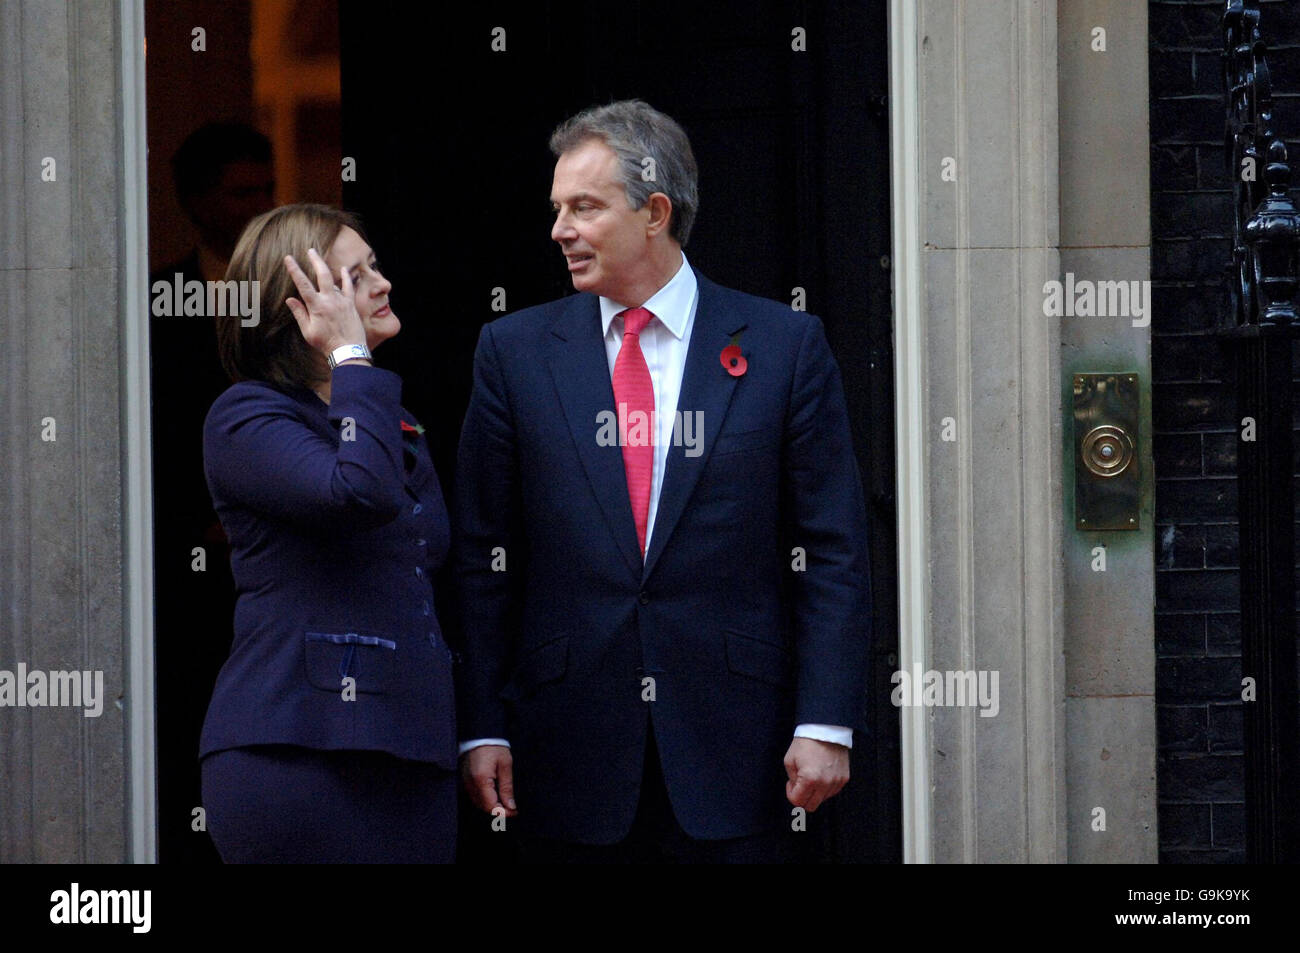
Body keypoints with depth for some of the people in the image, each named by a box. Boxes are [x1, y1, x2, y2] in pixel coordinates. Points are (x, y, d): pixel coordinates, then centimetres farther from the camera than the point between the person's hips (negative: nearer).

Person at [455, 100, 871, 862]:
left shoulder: (785, 345, 4)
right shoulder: (516, 351, 8)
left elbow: (833, 552, 2)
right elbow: (484, 561, 7)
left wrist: (826, 724, -6)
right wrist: (482, 729, 0)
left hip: (733, 754, -1)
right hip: (572, 763, 1)